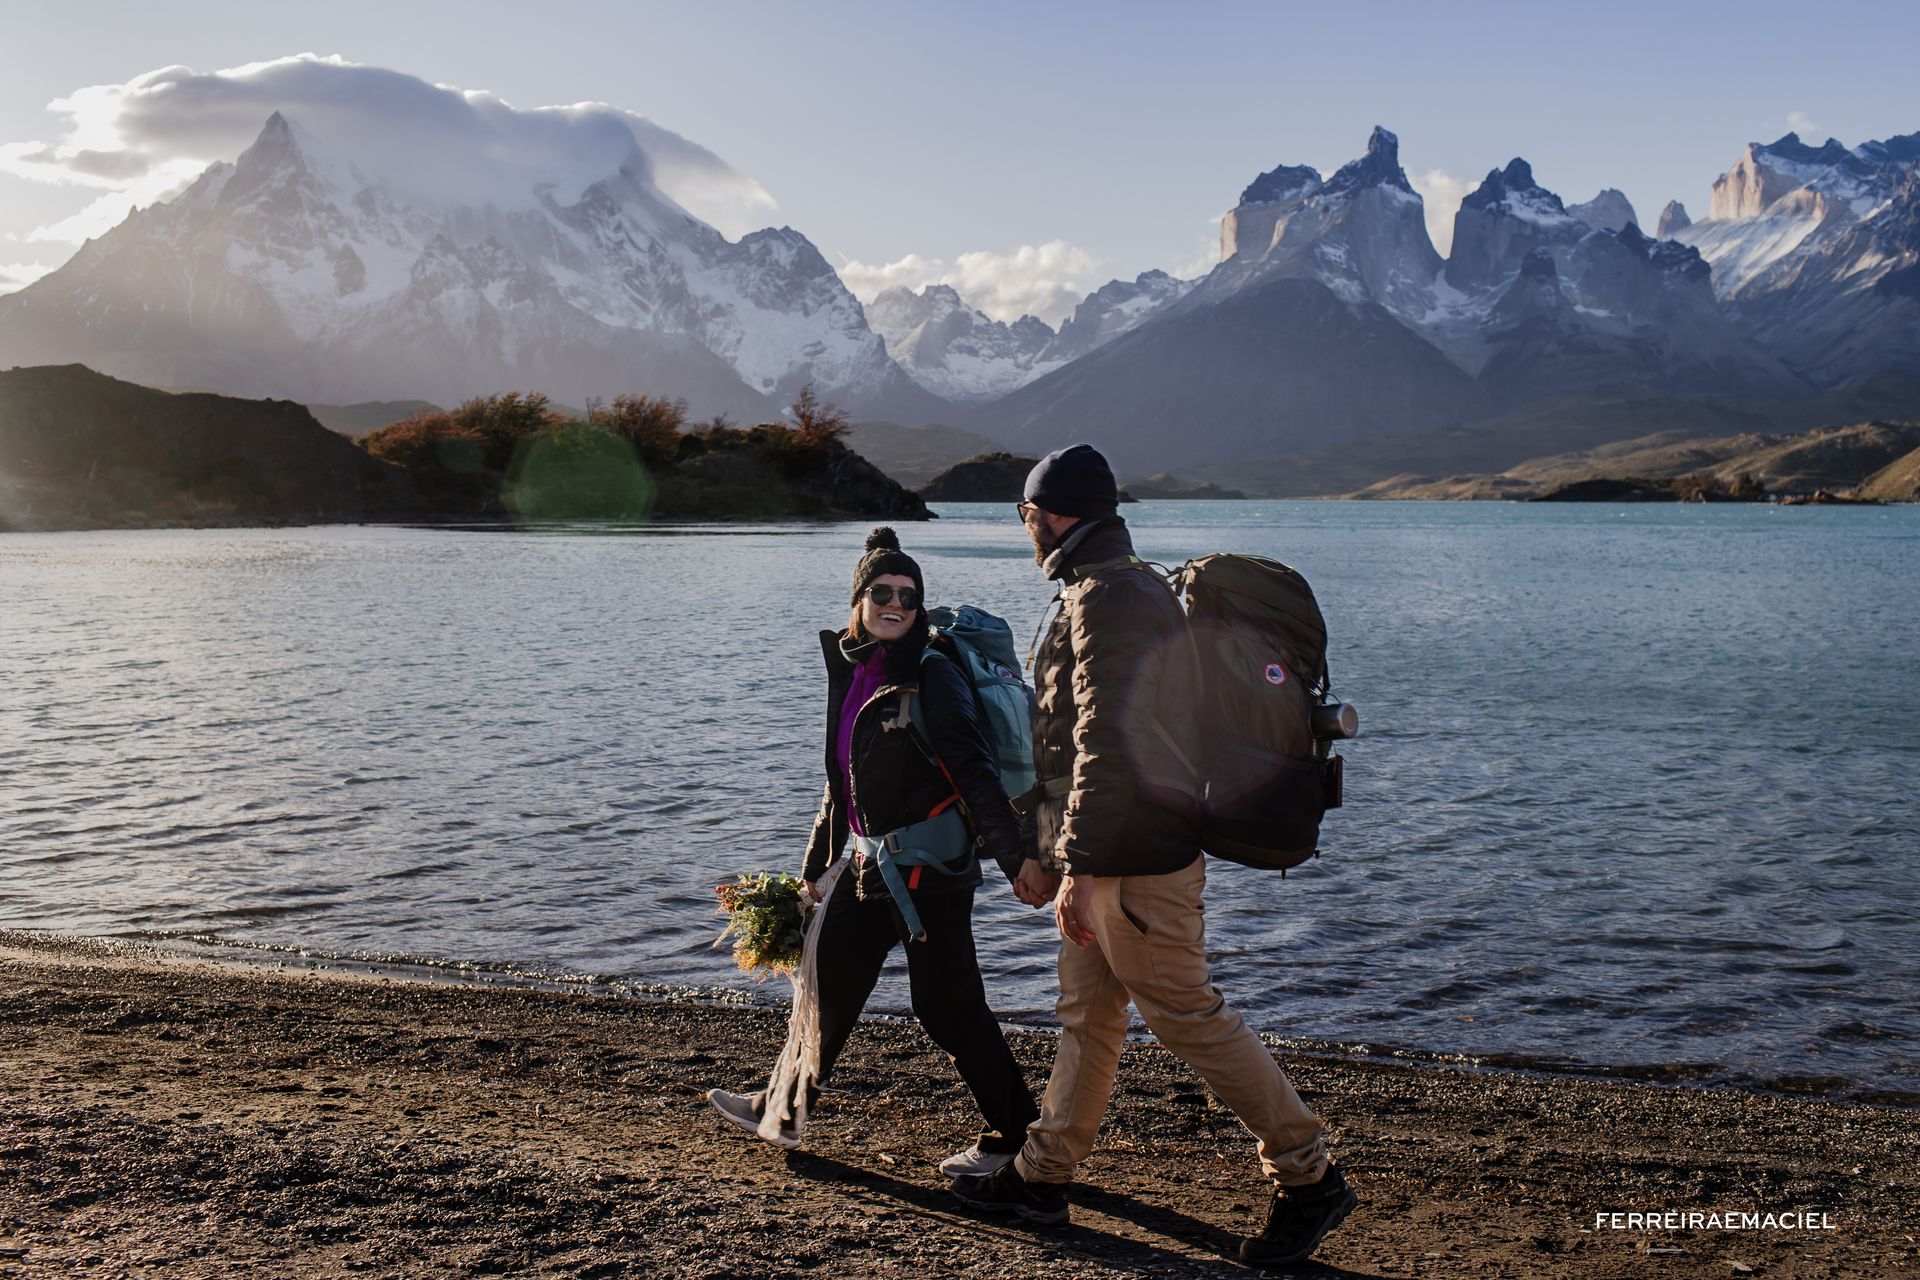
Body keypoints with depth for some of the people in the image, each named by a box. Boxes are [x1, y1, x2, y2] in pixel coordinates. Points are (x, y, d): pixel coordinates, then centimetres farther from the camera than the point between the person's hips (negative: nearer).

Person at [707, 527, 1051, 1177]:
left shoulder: (932, 675, -12)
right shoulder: (852, 673, 10)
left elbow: (975, 771, -19)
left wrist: (1015, 856, -26)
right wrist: (815, 864, 24)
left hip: (931, 864, -8)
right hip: (871, 861, 8)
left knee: (945, 1004, -3)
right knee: (828, 982, 17)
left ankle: (1015, 1135, 12)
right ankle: (782, 1110, 35)